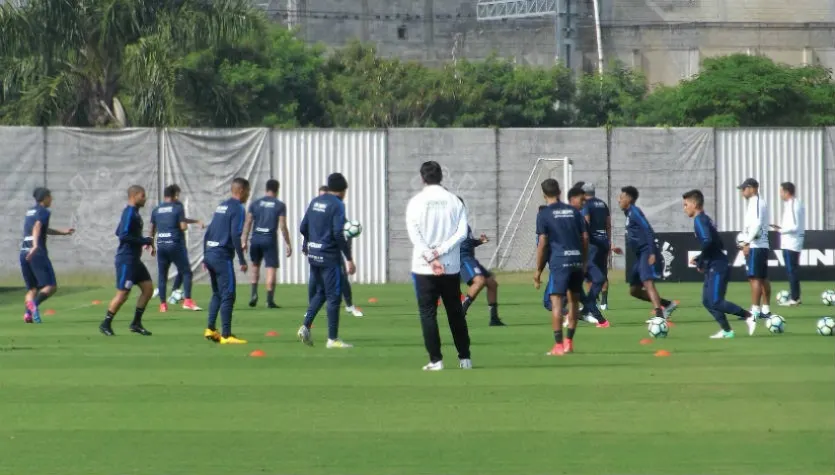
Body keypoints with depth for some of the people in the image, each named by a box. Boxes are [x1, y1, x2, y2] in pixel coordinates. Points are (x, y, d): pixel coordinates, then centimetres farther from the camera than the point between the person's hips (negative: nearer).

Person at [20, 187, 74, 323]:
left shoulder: (30, 211, 22)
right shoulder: (44, 212, -3)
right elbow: (37, 228, -22)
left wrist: (62, 232, 46)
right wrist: (35, 245, -37)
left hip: (24, 253, 7)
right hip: (38, 253, -7)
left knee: (32, 288, 12)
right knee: (51, 286, -4)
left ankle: (28, 314, -10)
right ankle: (34, 303, -30)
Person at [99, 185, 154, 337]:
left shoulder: (134, 213, 14)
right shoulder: (129, 213, -16)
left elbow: (120, 233, 22)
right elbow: (123, 236, -24)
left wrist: (144, 241, 15)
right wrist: (145, 241, -18)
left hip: (134, 259, 10)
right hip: (126, 260, -10)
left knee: (148, 288, 7)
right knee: (122, 294, -6)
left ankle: (136, 323, 13)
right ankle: (106, 324, 6)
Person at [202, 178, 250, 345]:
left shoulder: (221, 206, 17)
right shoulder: (237, 208, -8)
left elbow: (208, 232, 18)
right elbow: (235, 236, -17)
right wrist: (242, 261, -14)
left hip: (210, 254, 8)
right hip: (223, 256, -8)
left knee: (217, 293, 19)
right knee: (228, 295, -6)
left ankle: (210, 329, 17)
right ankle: (226, 335, -8)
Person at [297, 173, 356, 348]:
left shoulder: (315, 202, 9)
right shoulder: (337, 205, -12)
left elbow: (303, 228, 11)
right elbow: (338, 234, -19)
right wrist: (349, 259, -15)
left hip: (313, 255, 7)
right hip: (329, 256, -7)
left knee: (319, 293, 19)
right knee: (334, 296, 0)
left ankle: (306, 326, 4)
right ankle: (333, 339, 2)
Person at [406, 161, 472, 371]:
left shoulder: (416, 202, -3)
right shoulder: (454, 201, 3)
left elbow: (414, 235, -11)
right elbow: (462, 233, -5)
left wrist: (430, 257, -12)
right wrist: (441, 250, -9)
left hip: (424, 267, -2)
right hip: (451, 267, 2)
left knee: (428, 313, 2)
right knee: (456, 313, 12)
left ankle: (436, 360, -3)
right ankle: (464, 358, 14)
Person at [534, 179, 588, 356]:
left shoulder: (544, 215, 0)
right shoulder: (574, 211, 13)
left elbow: (542, 243, -5)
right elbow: (585, 238, 11)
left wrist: (538, 270, 0)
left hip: (559, 261, -5)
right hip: (577, 260, 5)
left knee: (556, 301, -5)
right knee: (573, 301, 16)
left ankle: (558, 345, -11)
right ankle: (569, 342, 20)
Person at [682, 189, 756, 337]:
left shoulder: (699, 220, -12)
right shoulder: (705, 219, 17)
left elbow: (707, 241, -28)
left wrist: (700, 261, -16)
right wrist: (700, 258, 16)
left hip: (717, 267, -10)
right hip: (714, 268, 10)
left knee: (715, 302, -12)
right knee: (707, 301, 10)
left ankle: (749, 316, -9)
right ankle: (726, 330, 10)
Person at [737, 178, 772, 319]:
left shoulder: (756, 202, -11)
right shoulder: (760, 202, 19)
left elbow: (757, 224, -22)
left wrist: (747, 242, -21)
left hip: (755, 246, -10)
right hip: (763, 245, 10)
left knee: (754, 277, -11)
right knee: (763, 278, 11)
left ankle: (755, 310, -14)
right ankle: (765, 309, 14)